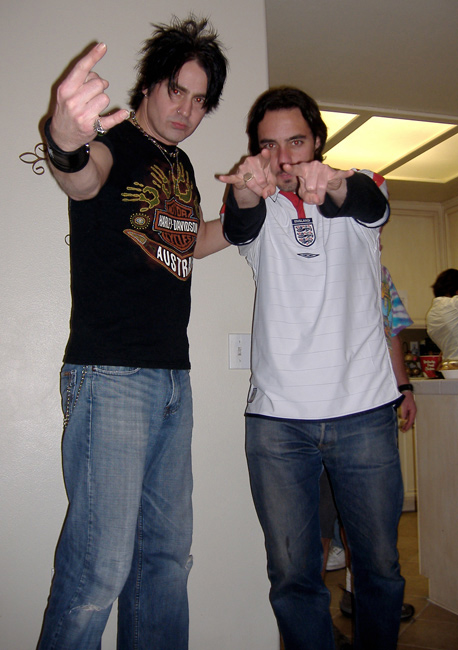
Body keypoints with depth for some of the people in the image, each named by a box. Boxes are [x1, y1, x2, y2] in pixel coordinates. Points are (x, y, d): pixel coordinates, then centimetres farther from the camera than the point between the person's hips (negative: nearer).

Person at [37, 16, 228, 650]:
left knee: (168, 554, 13)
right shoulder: (115, 141, -3)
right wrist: (68, 145, -49)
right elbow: (84, 179, -27)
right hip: (110, 375, -7)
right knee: (102, 564, -7)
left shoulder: (181, 165, 19)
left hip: (174, 378, 8)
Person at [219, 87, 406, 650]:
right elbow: (239, 225, -16)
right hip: (276, 416, 0)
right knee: (292, 574, 4)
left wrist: (332, 184, -40)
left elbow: (369, 202, -16)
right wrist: (245, 191, -40)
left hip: (364, 411, 1)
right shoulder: (258, 209, 8)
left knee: (380, 566, 10)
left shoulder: (359, 188, 8)